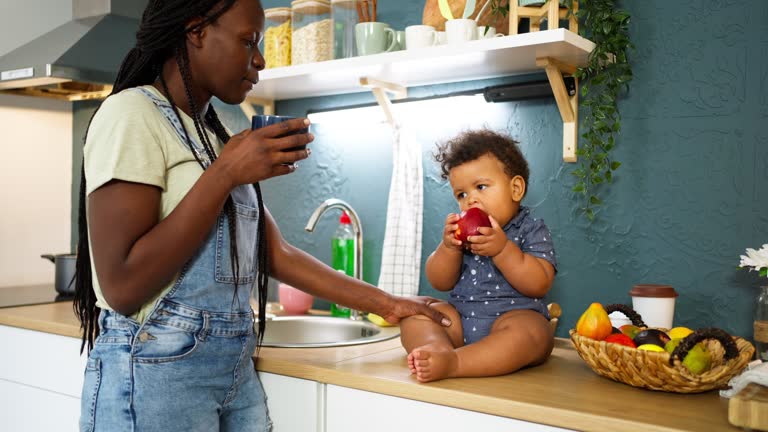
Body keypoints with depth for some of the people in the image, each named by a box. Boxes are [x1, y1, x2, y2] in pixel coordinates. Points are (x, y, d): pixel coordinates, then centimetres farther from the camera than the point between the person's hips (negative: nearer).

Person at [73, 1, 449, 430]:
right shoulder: (131, 114, -12)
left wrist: (386, 304, 7)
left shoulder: (218, 136, 13)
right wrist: (224, 175, -20)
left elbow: (277, 253, 10)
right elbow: (121, 287, -20)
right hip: (156, 375, -7)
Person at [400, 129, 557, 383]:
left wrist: (502, 249, -24)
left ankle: (452, 362, -46)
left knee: (531, 332, -35)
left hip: (515, 315, -5)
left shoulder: (532, 230, -1)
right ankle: (438, 348, -38)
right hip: (458, 317, 5)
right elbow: (440, 283, 6)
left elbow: (540, 285, -14)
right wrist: (449, 248, -13)